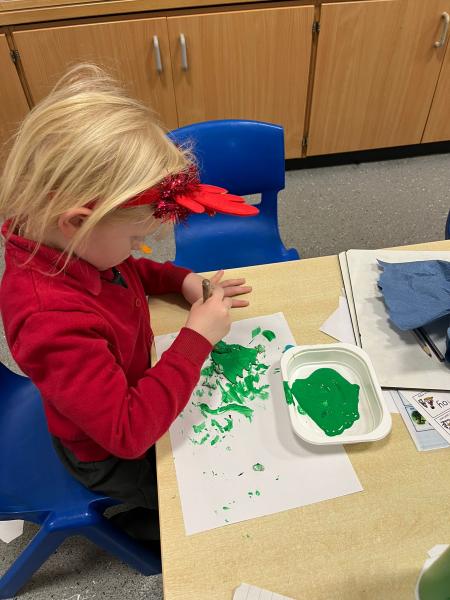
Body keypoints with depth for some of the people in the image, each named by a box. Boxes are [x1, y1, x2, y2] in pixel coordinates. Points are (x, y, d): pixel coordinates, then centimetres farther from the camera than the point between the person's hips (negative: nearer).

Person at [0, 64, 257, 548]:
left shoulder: (65, 243, -17)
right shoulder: (51, 320, -43)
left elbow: (122, 272, 6)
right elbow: (129, 432, -39)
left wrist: (182, 280, -11)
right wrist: (196, 339, -34)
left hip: (130, 386, 7)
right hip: (110, 456, -7)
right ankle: (139, 526, 40)